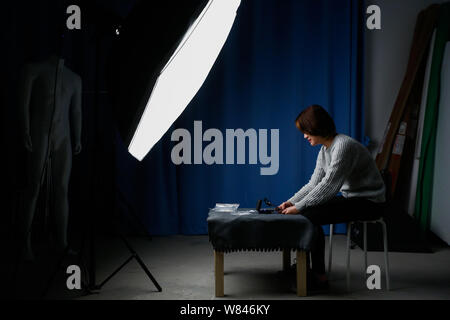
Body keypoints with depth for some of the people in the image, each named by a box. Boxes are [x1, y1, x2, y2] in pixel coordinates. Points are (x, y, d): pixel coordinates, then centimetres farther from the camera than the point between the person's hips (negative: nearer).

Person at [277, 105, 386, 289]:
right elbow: (314, 183, 9)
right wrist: (292, 202, -3)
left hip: (369, 203, -10)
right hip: (351, 198, 10)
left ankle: (319, 275, -12)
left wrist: (299, 207, -21)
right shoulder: (325, 150, 9)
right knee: (305, 211, 1)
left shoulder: (343, 146, -21)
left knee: (309, 216, -21)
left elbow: (328, 186, -25)